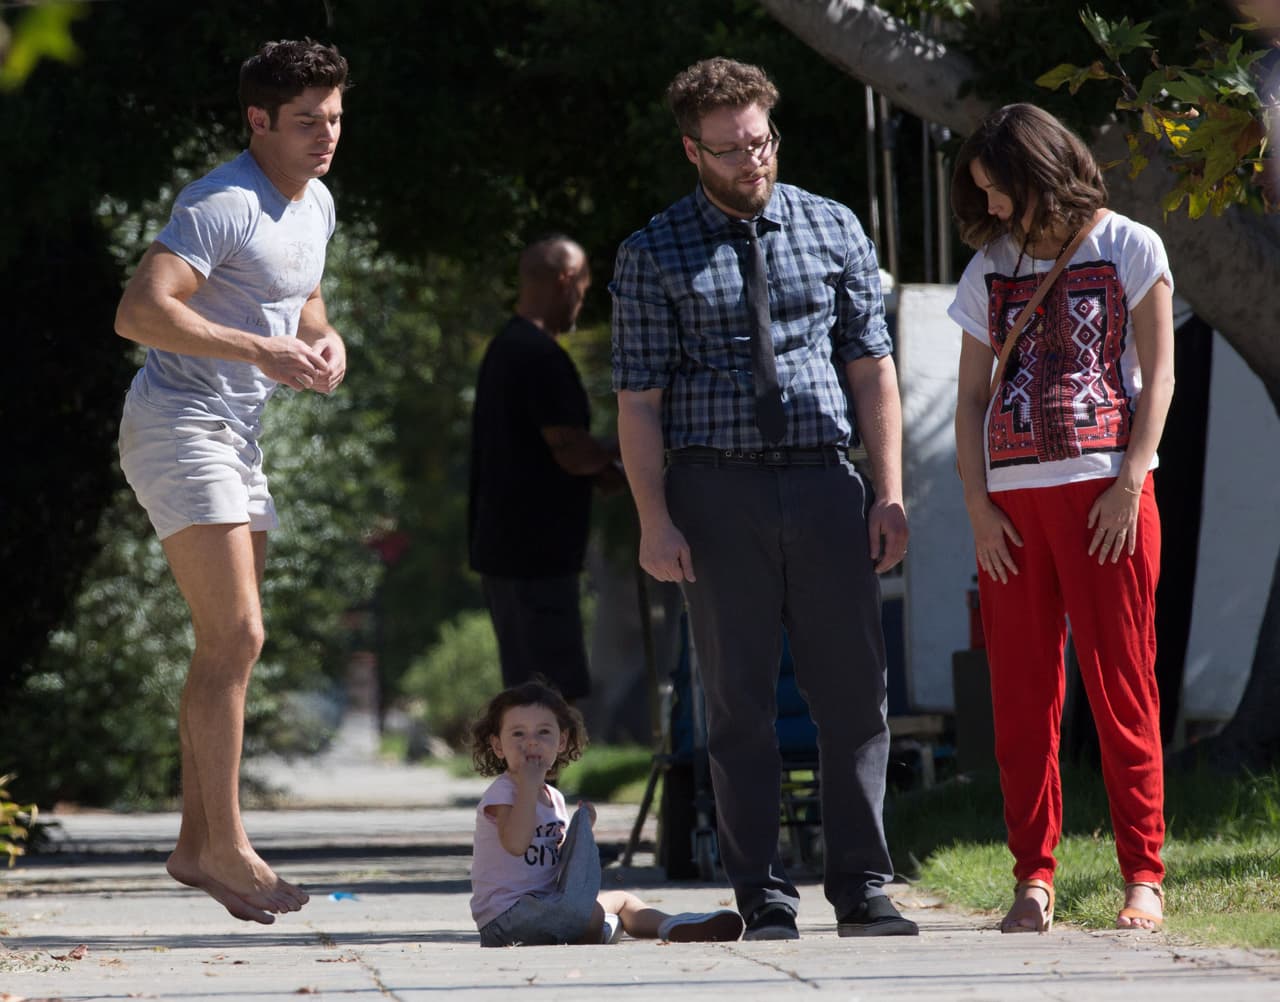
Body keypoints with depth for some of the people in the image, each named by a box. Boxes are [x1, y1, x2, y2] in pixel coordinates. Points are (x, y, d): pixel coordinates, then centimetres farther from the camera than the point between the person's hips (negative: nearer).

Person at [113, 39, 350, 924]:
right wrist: (260, 348, -33)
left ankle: (198, 843, 15)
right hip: (178, 427, -10)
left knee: (228, 648, 9)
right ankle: (226, 844, -11)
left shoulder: (317, 206, 11)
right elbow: (138, 312, -29)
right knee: (236, 636, -15)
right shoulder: (222, 206, -19)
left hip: (238, 438, 10)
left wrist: (325, 337, 6)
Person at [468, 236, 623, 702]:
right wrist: (614, 453, -1)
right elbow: (572, 451, -20)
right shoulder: (541, 355, -17)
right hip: (537, 553, -10)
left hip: (501, 545, 10)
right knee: (557, 690, -9)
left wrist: (596, 469, 11)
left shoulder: (504, 348, 16)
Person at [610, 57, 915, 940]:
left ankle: (862, 888, 5)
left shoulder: (833, 229, 9)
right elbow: (639, 399, 0)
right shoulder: (655, 255, 3)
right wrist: (655, 519, -8)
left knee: (855, 694, -1)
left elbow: (872, 369, 9)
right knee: (740, 702, 1)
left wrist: (890, 493, 1)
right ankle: (764, 897, 7)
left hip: (824, 481, 2)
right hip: (717, 492, -2)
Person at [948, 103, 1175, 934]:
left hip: (1105, 491, -4)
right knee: (1021, 694, 1)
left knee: (1123, 687, -5)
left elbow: (1158, 375, 1)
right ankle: (1034, 879, 5)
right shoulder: (990, 270, 15)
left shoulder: (1128, 249, 5)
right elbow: (971, 397, 13)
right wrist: (977, 504, 1)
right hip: (1012, 499, 4)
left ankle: (1144, 876, -2)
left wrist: (1129, 485, -9)